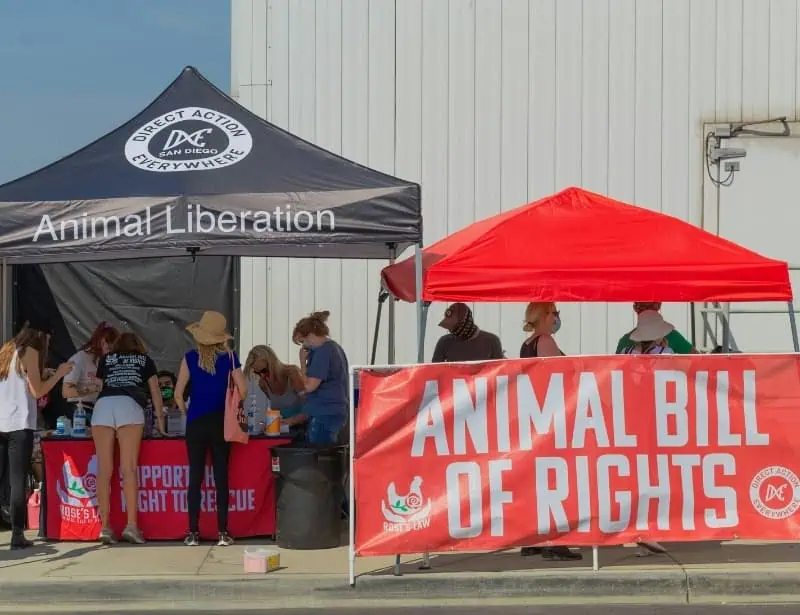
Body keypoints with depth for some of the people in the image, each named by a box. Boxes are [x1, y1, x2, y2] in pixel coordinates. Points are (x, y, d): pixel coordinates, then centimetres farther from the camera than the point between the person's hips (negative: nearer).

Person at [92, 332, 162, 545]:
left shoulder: (106, 360, 30)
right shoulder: (145, 360, 27)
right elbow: (155, 392, 30)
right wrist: (160, 419, 42)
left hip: (102, 405, 1)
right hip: (130, 405, -1)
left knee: (104, 470, -1)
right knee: (129, 468, -6)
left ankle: (105, 527, -6)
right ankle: (131, 524, -15)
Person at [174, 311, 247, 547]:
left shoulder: (191, 357, -2)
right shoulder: (229, 357, -2)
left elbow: (178, 393, -1)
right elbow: (243, 391, -3)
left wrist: (186, 413, 13)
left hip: (195, 422, 0)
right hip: (220, 422, 0)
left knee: (195, 477, 5)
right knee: (221, 477, 4)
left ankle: (193, 533, 5)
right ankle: (222, 533, 2)